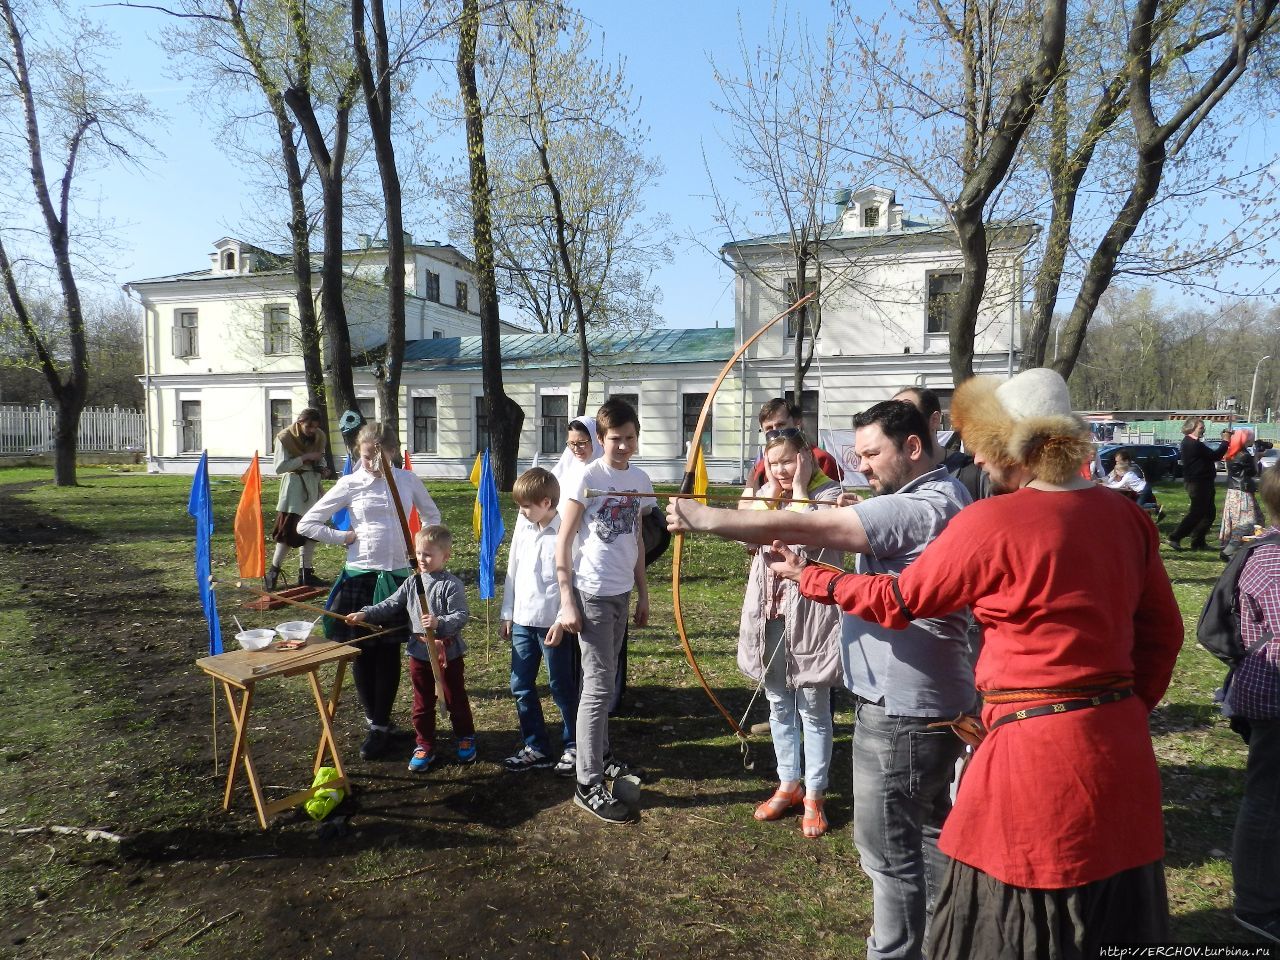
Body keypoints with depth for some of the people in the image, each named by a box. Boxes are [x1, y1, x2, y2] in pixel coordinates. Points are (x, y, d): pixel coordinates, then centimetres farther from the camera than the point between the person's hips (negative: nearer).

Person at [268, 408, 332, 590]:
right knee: (288, 530, -8)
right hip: (294, 484, -6)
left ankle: (306, 572, 17)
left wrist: (323, 468, 0)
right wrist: (305, 458, -21)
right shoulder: (285, 438, -10)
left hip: (313, 485, 6)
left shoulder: (319, 437, 6)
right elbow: (280, 467, -15)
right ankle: (273, 571, 7)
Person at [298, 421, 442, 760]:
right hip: (360, 576, 0)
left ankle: (380, 726, 16)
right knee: (363, 651, 6)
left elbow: (432, 517, 17)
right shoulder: (349, 484, -2)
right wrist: (344, 538, -5)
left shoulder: (407, 480, 2)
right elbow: (307, 524, 1)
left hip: (398, 576, 1)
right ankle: (374, 720, 24)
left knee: (389, 651, 5)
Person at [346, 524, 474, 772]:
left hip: (447, 652, -5)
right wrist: (365, 614, -6)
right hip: (419, 652, 5)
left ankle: (466, 738, 32)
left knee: (455, 699, 11)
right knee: (422, 702, 14)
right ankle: (425, 746, 28)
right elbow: (391, 605, 4)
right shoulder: (411, 583, 3)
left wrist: (439, 623, -34)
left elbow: (461, 616, -19)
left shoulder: (452, 585, -14)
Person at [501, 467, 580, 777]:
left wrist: (562, 623, -16)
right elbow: (512, 570, 12)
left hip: (553, 623, -6)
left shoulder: (565, 533, -14)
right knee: (521, 686, 12)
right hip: (523, 621, 7)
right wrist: (508, 613, 12)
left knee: (562, 688, 6)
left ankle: (574, 748, 23)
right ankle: (536, 748, 25)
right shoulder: (523, 527, 5)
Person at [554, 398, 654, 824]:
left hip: (622, 593, 6)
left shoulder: (640, 480, 5)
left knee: (604, 681, 18)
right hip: (591, 594, -6)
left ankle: (600, 754, 35)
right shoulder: (588, 477, -12)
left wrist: (642, 594, 16)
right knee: (599, 685, -3)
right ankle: (589, 785, 6)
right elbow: (562, 543, -10)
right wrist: (566, 601, -14)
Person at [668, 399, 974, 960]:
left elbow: (802, 529, -28)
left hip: (903, 710, -11)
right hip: (928, 702, 11)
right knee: (928, 832, 25)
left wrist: (703, 518, -24)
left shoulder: (921, 506, -22)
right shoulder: (933, 499, 12)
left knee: (891, 851, 5)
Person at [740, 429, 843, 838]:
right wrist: (772, 491, -8)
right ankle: (788, 784, 32)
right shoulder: (765, 493, 9)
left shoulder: (828, 492, -7)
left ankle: (813, 796, 21)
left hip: (810, 614, -5)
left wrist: (799, 487, -16)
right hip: (769, 612, 6)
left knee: (813, 709, 6)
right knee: (779, 705, 15)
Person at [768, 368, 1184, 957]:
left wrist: (807, 579, 4)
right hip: (1121, 748, 7)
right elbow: (1162, 633, 11)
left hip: (1036, 754, -7)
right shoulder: (1126, 517, 3)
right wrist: (1123, 709, 20)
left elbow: (896, 601, -8)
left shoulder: (991, 523, -18)